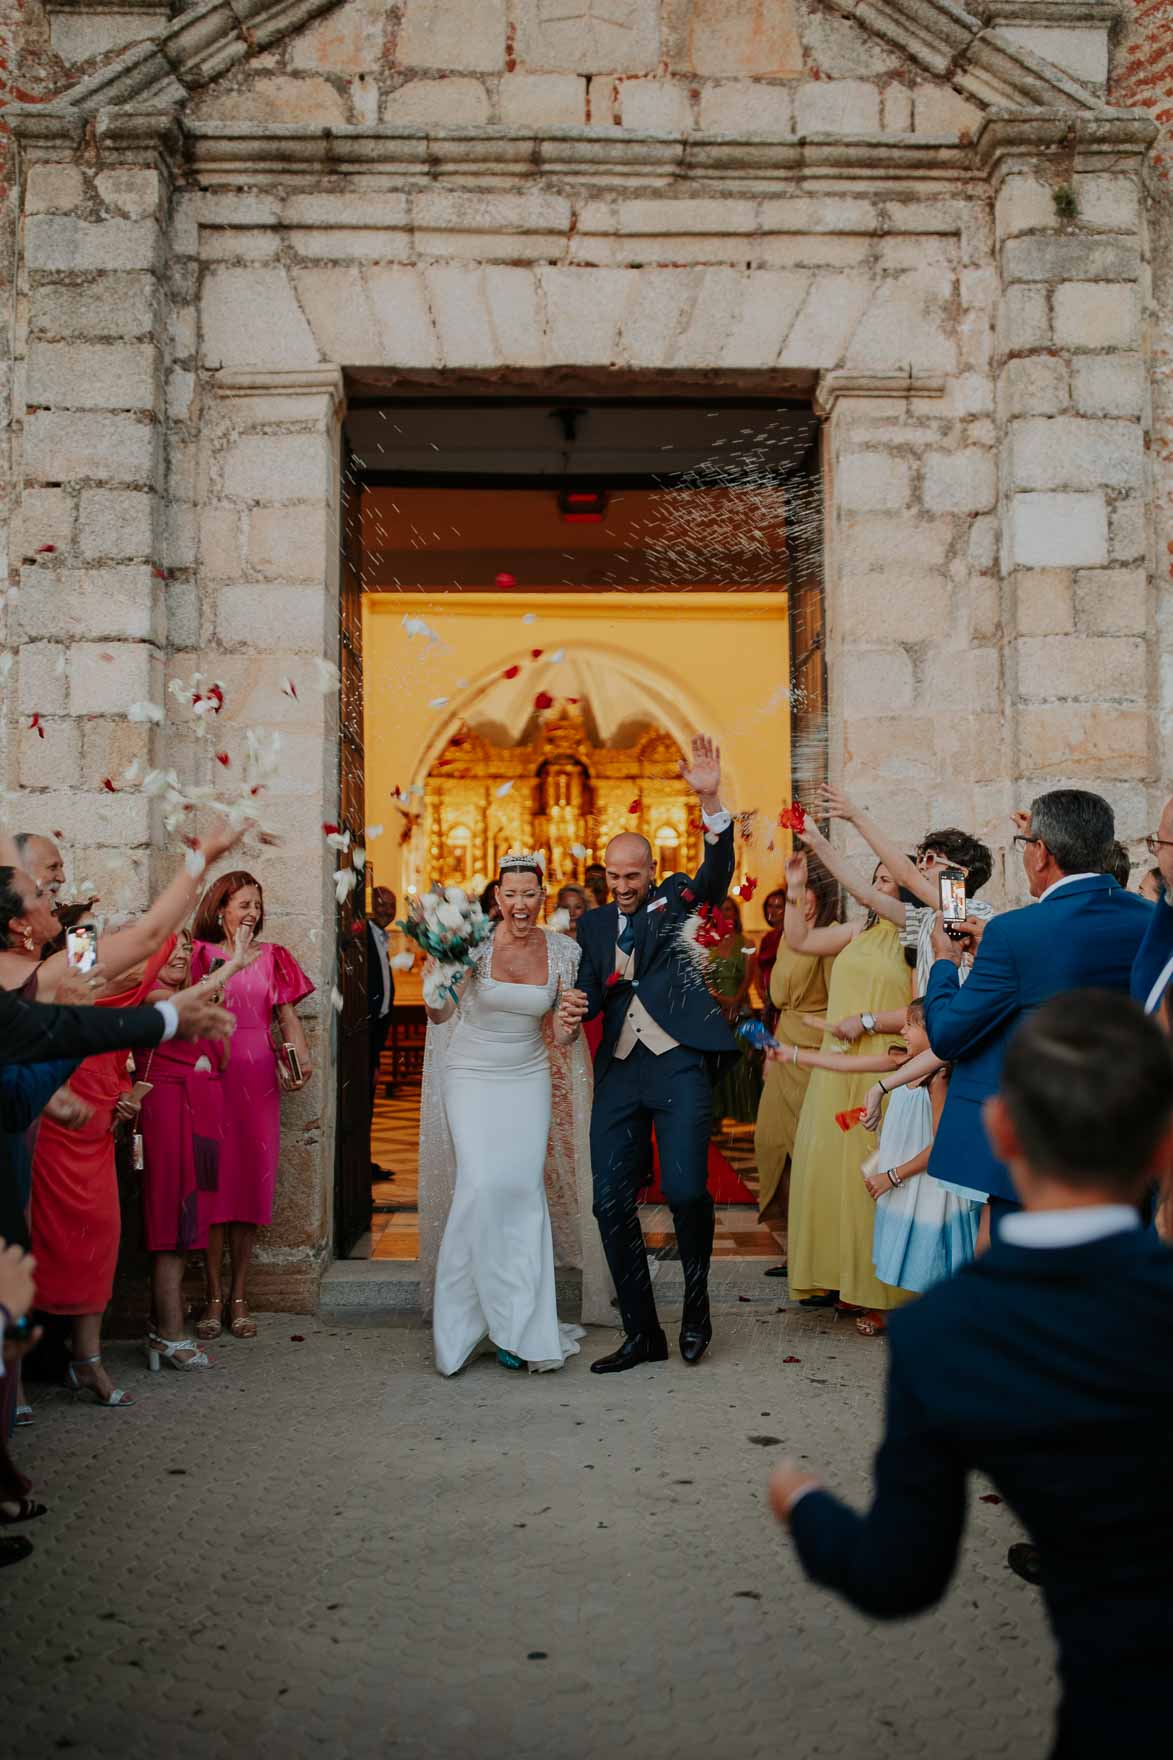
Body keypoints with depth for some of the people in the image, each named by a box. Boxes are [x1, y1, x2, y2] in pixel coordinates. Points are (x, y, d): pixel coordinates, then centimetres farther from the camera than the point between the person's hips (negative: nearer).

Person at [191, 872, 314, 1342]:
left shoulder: (271, 956, 12)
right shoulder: (201, 954, 5)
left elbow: (287, 1014, 8)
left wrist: (302, 1058, -6)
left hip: (258, 1077, 2)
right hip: (211, 1072, -2)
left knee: (252, 1180, 3)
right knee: (214, 1181, -3)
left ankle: (239, 1297, 11)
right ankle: (214, 1297, 7)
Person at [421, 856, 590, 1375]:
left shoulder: (562, 950, -1)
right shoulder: (475, 941, -9)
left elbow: (561, 1036, 6)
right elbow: (441, 1015, -7)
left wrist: (568, 1025, -16)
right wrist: (435, 978, -26)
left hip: (527, 1079, 2)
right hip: (471, 1077, -2)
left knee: (524, 1188, -6)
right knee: (481, 1186, -16)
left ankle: (520, 1330, 6)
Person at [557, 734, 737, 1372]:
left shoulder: (675, 899, 7)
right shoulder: (593, 923, 17)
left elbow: (717, 875, -12)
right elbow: (589, 990, 12)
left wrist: (710, 801, -27)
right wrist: (574, 1007, -14)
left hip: (678, 1063, -4)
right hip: (619, 1072, 4)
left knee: (685, 1188, -17)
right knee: (611, 1204, 1)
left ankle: (696, 1302, 14)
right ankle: (642, 1335, 16)